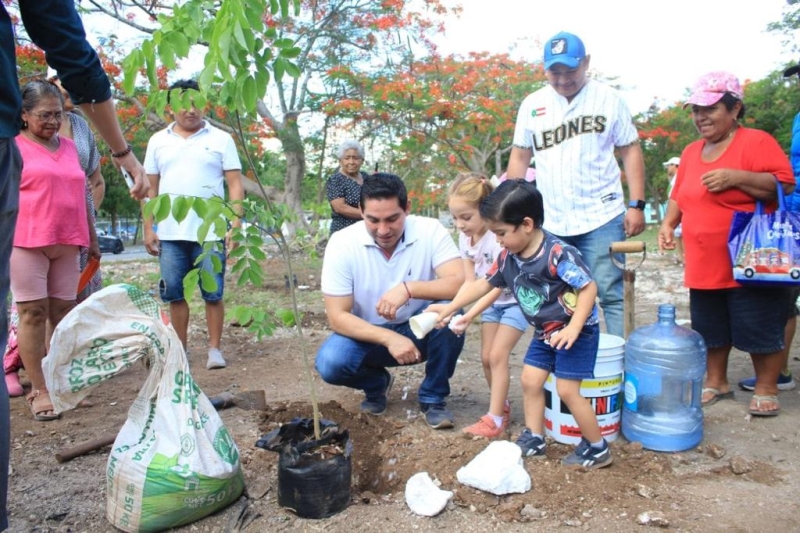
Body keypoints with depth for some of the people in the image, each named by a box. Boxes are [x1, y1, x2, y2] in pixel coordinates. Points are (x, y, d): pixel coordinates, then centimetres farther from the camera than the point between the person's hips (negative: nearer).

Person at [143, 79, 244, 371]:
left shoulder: (220, 139, 3)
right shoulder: (158, 141, 11)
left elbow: (235, 184, 0)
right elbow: (150, 188, 11)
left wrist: (236, 223, -10)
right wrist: (148, 228, 5)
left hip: (211, 233, -3)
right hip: (170, 234, 3)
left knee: (213, 293, 2)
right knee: (174, 294, 8)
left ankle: (214, 348, 13)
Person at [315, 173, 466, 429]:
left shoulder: (430, 231, -19)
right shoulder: (342, 243, -20)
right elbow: (337, 317, -20)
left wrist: (409, 288, -43)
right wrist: (389, 338, -33)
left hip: (419, 329, 0)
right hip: (368, 333, 0)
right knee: (330, 363, -28)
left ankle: (433, 397, -6)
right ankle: (377, 384, 9)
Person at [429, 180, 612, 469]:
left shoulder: (558, 253, -28)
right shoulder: (508, 256, -5)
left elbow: (589, 287, -24)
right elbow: (484, 284, 6)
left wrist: (573, 328, -30)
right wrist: (450, 307, 4)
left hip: (577, 331, -8)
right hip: (545, 332, 8)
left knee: (567, 390, -6)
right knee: (530, 380, 9)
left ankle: (597, 448, 13)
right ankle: (534, 439, 25)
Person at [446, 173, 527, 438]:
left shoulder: (499, 236, -29)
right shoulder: (465, 237, -6)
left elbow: (498, 286, -31)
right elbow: (470, 282, -6)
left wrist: (470, 315, -39)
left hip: (515, 300, -7)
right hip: (493, 302, 7)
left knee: (498, 355, -11)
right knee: (486, 357, 7)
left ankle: (495, 419, -1)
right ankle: (502, 407, 26)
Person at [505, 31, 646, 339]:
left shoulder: (608, 99, 2)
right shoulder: (532, 105, 8)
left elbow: (630, 150, 3)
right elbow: (520, 156, 12)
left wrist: (637, 204, -5)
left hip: (602, 218, -3)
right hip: (550, 223, 3)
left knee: (612, 295, -2)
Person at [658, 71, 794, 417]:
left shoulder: (757, 142, -7)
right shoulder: (691, 152, 13)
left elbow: (785, 185, -16)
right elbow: (679, 195, 20)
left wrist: (736, 177, -25)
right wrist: (668, 223, 4)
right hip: (704, 267, 6)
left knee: (760, 328, 3)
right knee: (710, 328, 14)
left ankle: (766, 389, 21)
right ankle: (715, 382, 30)